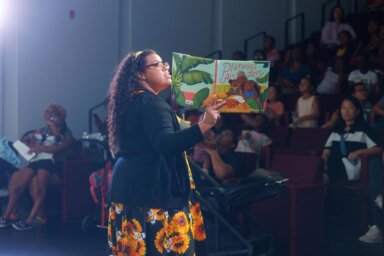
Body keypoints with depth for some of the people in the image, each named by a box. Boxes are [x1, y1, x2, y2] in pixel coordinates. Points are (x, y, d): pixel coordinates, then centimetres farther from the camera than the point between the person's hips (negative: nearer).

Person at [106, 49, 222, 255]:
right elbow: (166, 144, -30)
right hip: (151, 191, -10)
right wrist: (204, 125, -39)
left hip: (130, 187, 10)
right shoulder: (151, 103, -14)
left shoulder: (132, 101, 18)